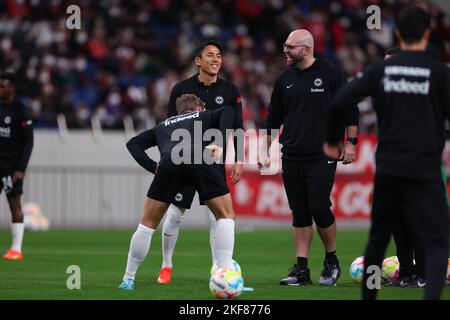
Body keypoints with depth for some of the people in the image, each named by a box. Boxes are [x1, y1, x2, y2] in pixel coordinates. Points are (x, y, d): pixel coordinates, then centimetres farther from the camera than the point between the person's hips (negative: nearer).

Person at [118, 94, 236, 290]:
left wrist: (153, 167, 20)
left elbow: (133, 143, 30)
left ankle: (128, 279, 22)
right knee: (226, 215, 15)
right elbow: (227, 112, 14)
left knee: (148, 223, 19)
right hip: (199, 161, -2)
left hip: (169, 164, 2)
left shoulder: (162, 126, 41)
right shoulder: (203, 117, 35)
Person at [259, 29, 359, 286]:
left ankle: (332, 262, 9)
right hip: (291, 157, 5)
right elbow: (273, 118, 17)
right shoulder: (285, 79, 10)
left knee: (319, 207, -12)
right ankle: (301, 270, 7)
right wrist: (266, 151, 14)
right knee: (300, 213, 4)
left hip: (322, 156, -4)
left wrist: (351, 142, -3)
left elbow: (350, 109, 1)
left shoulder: (331, 74, -3)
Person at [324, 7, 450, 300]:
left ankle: (368, 296, 31)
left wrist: (332, 141, 14)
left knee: (378, 239, 21)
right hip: (424, 170, -4)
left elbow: (339, 103, -1)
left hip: (387, 168, 4)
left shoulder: (381, 70, 4)